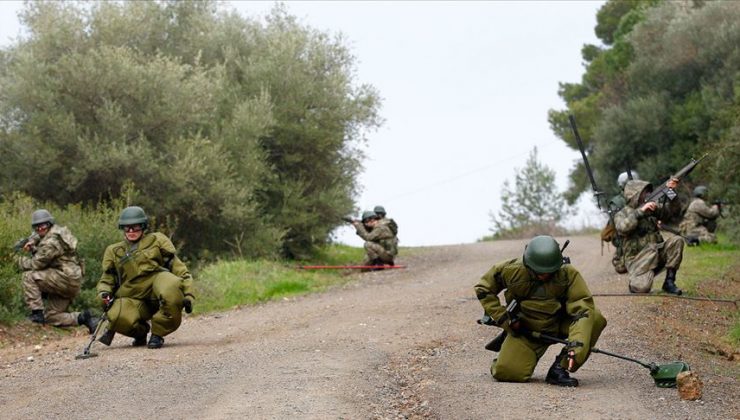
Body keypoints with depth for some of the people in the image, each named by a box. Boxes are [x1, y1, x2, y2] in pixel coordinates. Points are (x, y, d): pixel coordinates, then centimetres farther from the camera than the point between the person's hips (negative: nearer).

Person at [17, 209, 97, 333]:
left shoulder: (52, 242, -18)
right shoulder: (58, 230, 12)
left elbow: (36, 264, -15)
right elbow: (39, 235, 34)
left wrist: (21, 260, 4)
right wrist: (31, 242, 13)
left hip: (66, 278, -10)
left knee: (29, 276, -15)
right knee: (50, 317, 11)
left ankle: (37, 312, -14)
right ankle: (82, 318, 6)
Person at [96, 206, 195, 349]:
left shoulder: (157, 240, 14)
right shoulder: (114, 251, 21)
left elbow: (178, 267, 8)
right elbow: (107, 279, 24)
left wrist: (188, 294, -4)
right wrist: (104, 294, -1)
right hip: (133, 299, 2)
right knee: (116, 317, -31)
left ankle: (157, 333, -13)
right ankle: (140, 331, 7)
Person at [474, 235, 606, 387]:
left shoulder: (568, 274, -18)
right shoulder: (512, 271, -17)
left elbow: (583, 308, -25)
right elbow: (483, 289, -1)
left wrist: (575, 346, -39)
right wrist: (504, 318, -11)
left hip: (559, 324, 1)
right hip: (525, 329, -1)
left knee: (596, 318, -25)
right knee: (506, 373, -24)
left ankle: (559, 369, -18)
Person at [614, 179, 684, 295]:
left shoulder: (652, 208, 12)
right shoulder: (622, 214, -1)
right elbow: (622, 228, -23)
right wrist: (640, 211, -28)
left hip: (657, 253, 5)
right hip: (637, 261, -5)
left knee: (676, 240, -20)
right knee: (642, 288, -31)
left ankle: (669, 281, -13)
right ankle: (637, 280, 8)